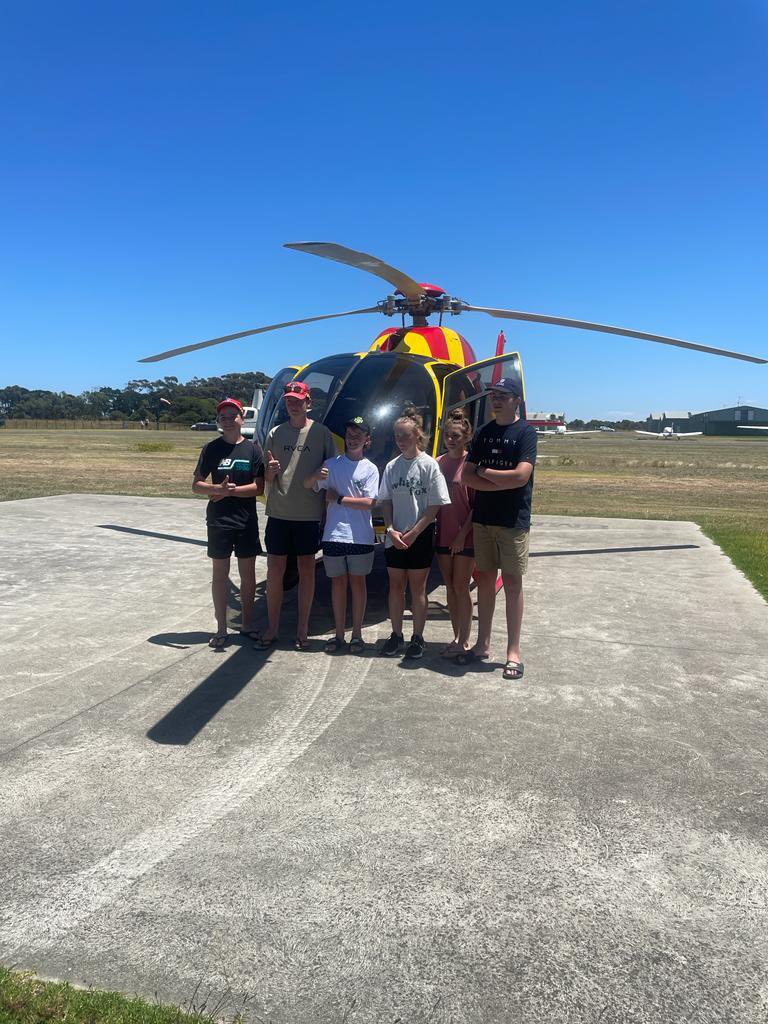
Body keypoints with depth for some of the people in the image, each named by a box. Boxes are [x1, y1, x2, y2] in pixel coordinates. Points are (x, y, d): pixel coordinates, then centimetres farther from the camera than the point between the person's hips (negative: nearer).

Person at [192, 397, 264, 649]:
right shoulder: (212, 449, 2)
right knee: (220, 573, 6)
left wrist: (230, 491, -15)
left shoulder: (253, 448, 0)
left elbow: (259, 487, -5)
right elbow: (197, 485, 1)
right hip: (218, 521, 0)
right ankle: (221, 629, 15)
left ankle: (247, 624, 22)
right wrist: (220, 489, -18)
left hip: (247, 522, 0)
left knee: (248, 573, 8)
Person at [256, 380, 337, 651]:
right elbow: (267, 478, 8)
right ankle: (272, 627, 18)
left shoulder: (322, 433, -1)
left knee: (306, 570, 7)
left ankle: (303, 628, 19)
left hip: (310, 514, -2)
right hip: (278, 513, 2)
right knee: (274, 570, 6)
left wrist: (329, 505, -7)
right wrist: (270, 471, -15)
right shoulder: (275, 433, 7)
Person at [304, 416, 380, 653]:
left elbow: (368, 502, -10)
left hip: (360, 536, -1)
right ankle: (339, 634, 17)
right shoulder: (332, 464, 6)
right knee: (338, 582, 8)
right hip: (334, 534, 2)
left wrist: (338, 499, -10)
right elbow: (307, 484, -1)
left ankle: (357, 634, 17)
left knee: (358, 582, 7)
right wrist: (317, 476, -23)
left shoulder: (370, 469, 0)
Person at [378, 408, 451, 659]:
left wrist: (413, 533, -13)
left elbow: (434, 506, -10)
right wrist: (391, 530, -7)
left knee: (417, 588, 5)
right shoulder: (392, 466, 5)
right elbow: (386, 501, 8)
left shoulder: (429, 465, -8)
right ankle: (396, 635, 23)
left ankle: (418, 638, 17)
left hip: (420, 537, -4)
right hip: (395, 538, 4)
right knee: (396, 586, 11)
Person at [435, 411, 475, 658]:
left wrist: (463, 533, -15)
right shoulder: (439, 463, 7)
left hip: (465, 536, -6)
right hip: (443, 535, 6)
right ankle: (457, 638, 22)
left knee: (461, 587, -1)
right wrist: (433, 527, 4)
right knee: (450, 587, 11)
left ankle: (464, 641, 11)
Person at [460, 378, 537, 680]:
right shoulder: (483, 433, 10)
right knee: (485, 579, 10)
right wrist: (503, 483, -12)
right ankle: (482, 644, 21)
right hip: (482, 518, 5)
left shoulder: (525, 432, -5)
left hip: (513, 521, -5)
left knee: (512, 582, 1)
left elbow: (521, 476, -18)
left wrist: (484, 472, -5)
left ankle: (513, 651, 9)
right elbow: (466, 476, 2)